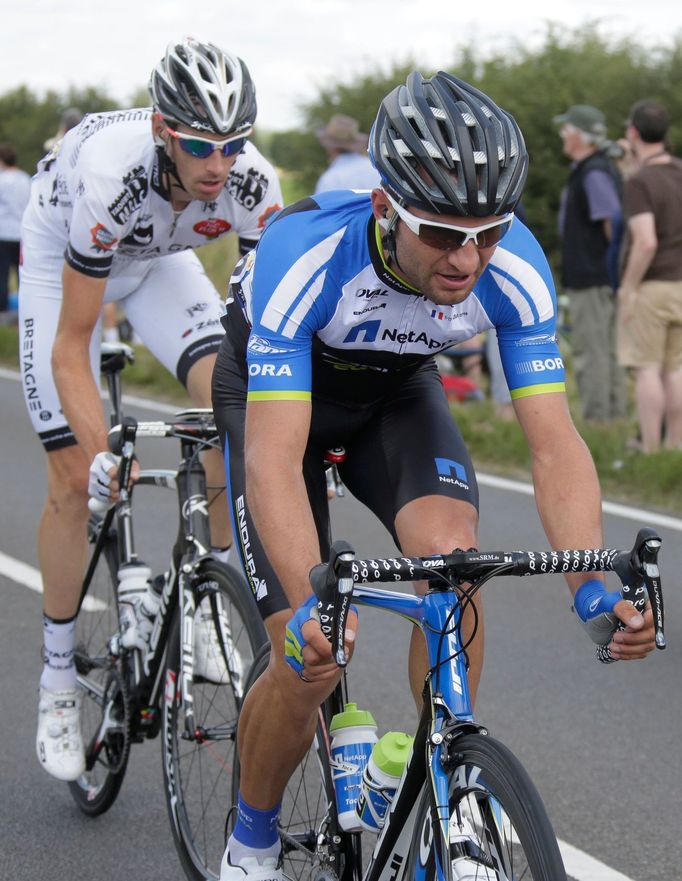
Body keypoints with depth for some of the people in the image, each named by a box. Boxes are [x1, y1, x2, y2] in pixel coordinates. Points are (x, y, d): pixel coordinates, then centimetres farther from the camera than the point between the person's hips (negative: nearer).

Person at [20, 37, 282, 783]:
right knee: (75, 479, -6)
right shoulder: (110, 176, -41)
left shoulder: (252, 183, -31)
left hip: (158, 259, 3)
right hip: (61, 261, -3)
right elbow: (71, 348, -34)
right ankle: (59, 679, 10)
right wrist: (101, 454, -45)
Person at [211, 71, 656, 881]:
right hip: (274, 390, -3)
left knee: (453, 551, -28)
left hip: (397, 391, 3)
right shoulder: (303, 254, -40)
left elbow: (553, 441, -30)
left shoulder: (515, 268, -30)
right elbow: (276, 456, -45)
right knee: (309, 667, -13)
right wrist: (309, 605, -59)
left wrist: (593, 587, -46)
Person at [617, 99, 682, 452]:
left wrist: (627, 288, -16)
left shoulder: (638, 183, -17)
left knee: (647, 369, -2)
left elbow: (646, 242, -25)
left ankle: (649, 452, -2)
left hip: (649, 287, -7)